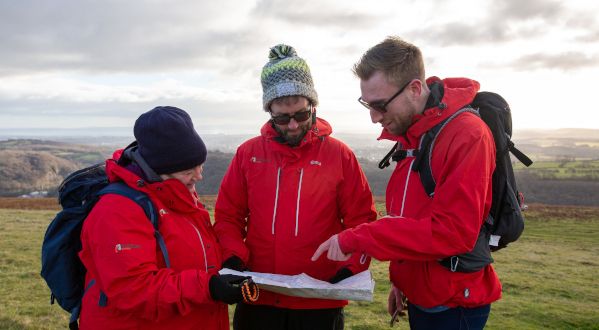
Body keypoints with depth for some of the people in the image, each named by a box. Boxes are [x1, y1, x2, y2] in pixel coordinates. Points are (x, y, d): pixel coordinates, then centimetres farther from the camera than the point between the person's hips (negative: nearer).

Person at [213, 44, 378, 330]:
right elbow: (227, 216, 4)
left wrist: (351, 268, -13)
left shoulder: (339, 155, -2)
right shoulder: (248, 153, 2)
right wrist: (233, 258, -10)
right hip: (258, 301, 2)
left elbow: (361, 220, -1)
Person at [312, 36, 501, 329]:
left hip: (453, 306, -7)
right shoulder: (408, 135, 4)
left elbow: (453, 231, -28)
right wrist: (401, 278, 9)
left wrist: (357, 238, -27)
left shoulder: (467, 135, -21)